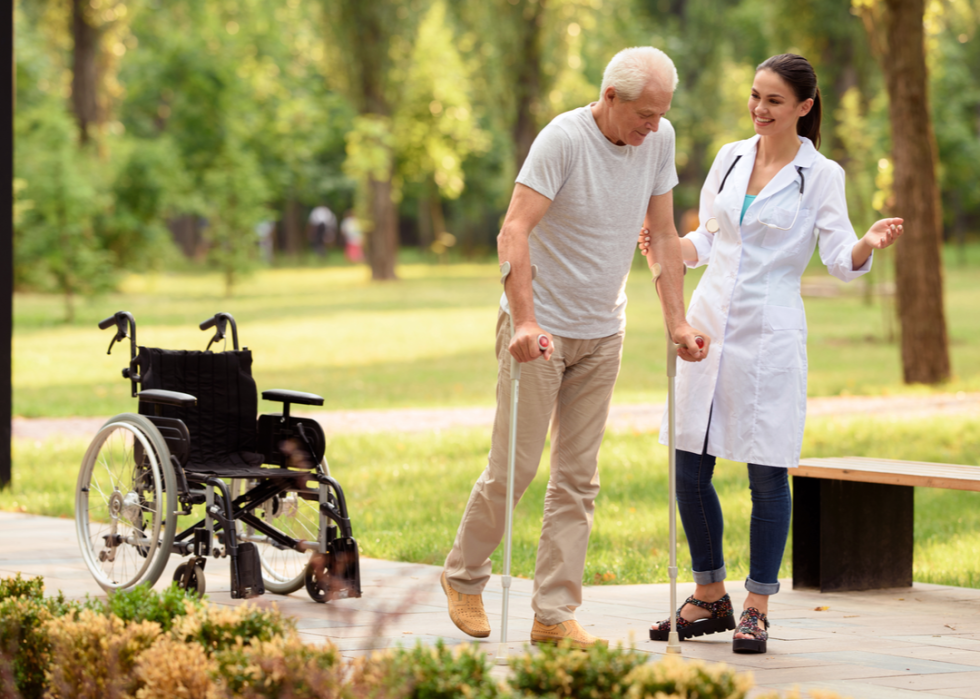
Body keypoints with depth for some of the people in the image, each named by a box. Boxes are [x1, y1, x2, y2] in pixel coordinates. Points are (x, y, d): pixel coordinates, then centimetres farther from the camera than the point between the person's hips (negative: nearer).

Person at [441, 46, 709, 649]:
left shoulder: (659, 140, -1)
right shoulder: (563, 139, -19)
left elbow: (663, 233, 8)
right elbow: (514, 232, -25)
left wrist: (678, 321, 2)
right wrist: (525, 323, -34)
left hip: (602, 332, 5)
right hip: (539, 327, -5)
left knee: (578, 478, 3)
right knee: (514, 468, -1)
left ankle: (556, 613, 5)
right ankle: (464, 578, 21)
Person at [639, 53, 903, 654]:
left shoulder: (821, 176, -2)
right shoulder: (730, 158, 11)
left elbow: (842, 260, -6)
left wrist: (872, 243, -26)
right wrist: (665, 250, 1)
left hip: (770, 336, -5)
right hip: (708, 326, 5)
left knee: (767, 474, -2)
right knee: (689, 469, 4)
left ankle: (757, 609, 9)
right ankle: (710, 598, 20)